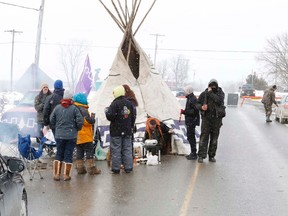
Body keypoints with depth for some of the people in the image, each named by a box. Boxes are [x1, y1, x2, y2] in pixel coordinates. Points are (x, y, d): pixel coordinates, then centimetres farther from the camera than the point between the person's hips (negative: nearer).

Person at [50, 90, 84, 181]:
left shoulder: (57, 107, -1)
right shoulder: (74, 108, -10)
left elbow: (51, 120, 5)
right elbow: (80, 121, -11)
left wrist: (55, 129, 20)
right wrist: (77, 129, 8)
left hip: (59, 135, 3)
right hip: (71, 136, -2)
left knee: (59, 154, 12)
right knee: (68, 155, 4)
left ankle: (56, 174, 13)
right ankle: (66, 175, 7)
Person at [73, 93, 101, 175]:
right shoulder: (83, 110, -15)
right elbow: (89, 121, -22)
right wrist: (93, 117, -5)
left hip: (77, 136, 8)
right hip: (85, 136, -8)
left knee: (79, 152, 11)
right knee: (89, 151, -1)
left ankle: (80, 168, 12)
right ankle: (91, 168, -2)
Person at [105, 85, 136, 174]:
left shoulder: (115, 104, -13)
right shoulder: (129, 104, 8)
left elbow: (110, 116, -17)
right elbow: (133, 117, 14)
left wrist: (106, 111, 3)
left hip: (116, 131, -6)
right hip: (127, 131, 6)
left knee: (116, 150, 0)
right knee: (127, 149, 10)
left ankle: (116, 168, 3)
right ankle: (128, 168, 12)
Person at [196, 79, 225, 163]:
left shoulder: (220, 93, 0)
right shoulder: (204, 94, 2)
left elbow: (219, 101, -20)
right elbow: (197, 103, 7)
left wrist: (210, 93, -18)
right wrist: (201, 107, -14)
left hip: (217, 118, 1)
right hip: (206, 117, -1)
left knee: (214, 138, 7)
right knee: (204, 137, -7)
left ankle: (212, 156, 17)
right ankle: (201, 156, -7)